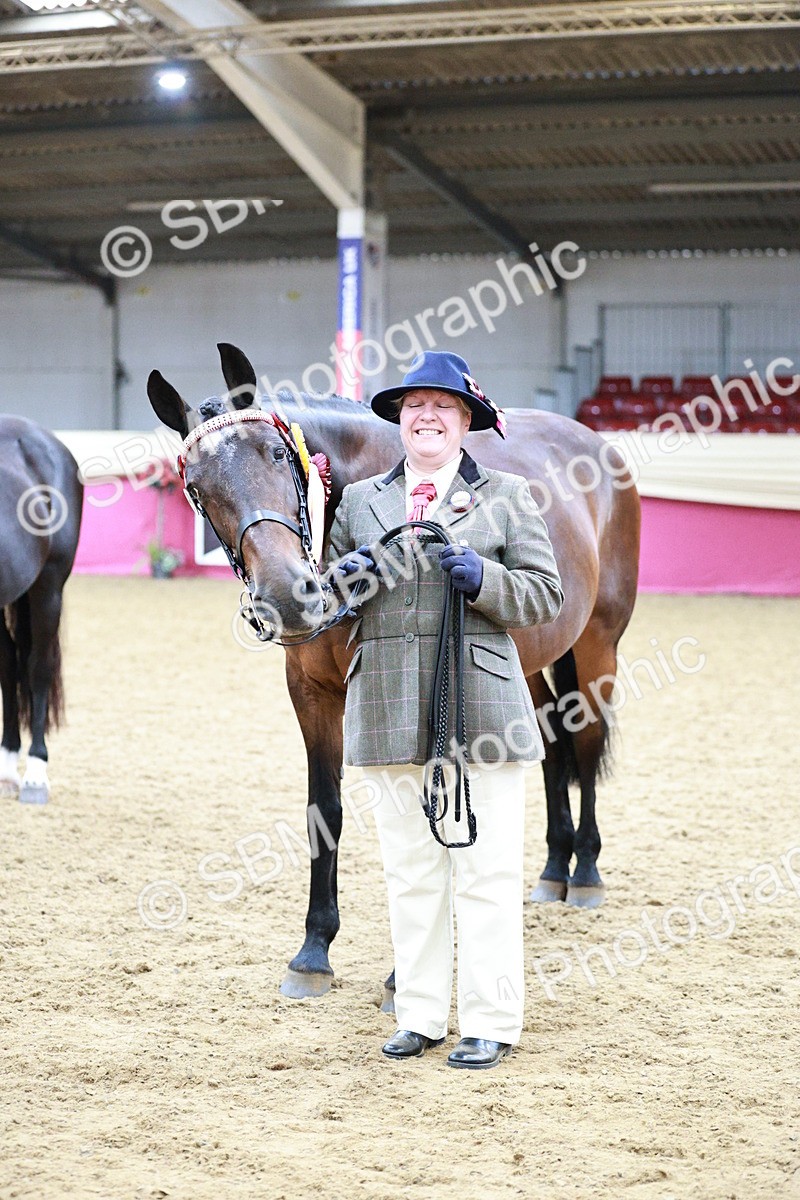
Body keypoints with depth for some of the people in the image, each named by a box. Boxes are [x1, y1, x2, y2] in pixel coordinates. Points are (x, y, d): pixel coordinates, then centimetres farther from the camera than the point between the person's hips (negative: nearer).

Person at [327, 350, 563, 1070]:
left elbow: (545, 595, 2)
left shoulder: (506, 497, 6)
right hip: (390, 709, 3)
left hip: (480, 706, -3)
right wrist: (344, 577, -5)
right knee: (409, 870, 9)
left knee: (485, 870, -1)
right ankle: (420, 1016, 18)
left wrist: (481, 578, -15)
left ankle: (491, 1023, 7)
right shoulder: (360, 501, 14)